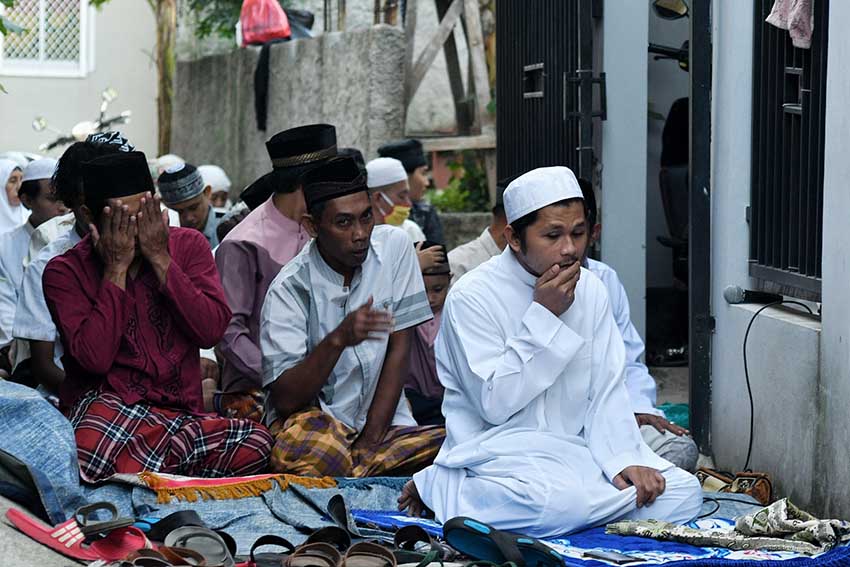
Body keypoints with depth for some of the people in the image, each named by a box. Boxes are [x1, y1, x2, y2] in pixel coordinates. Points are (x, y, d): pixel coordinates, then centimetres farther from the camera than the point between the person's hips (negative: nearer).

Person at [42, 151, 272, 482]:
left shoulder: (188, 246, 9)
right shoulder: (65, 272, 1)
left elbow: (211, 332, -5)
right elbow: (95, 358, -14)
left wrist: (160, 259, -8)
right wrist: (116, 268, -10)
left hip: (180, 413, 4)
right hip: (104, 404, -4)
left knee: (255, 442, -28)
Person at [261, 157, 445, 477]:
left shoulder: (394, 246, -2)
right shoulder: (289, 290, -10)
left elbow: (399, 349, -1)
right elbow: (284, 400, -15)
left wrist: (370, 441, -9)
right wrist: (338, 339, -31)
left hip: (383, 422, 4)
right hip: (313, 417, -3)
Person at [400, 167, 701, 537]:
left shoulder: (591, 290, 7)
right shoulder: (472, 297, -11)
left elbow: (606, 391, 4)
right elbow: (495, 403, -18)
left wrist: (624, 460, -14)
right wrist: (543, 316, -19)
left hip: (577, 449, 6)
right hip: (499, 447, -6)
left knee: (684, 492, -13)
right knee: (562, 503, -37)